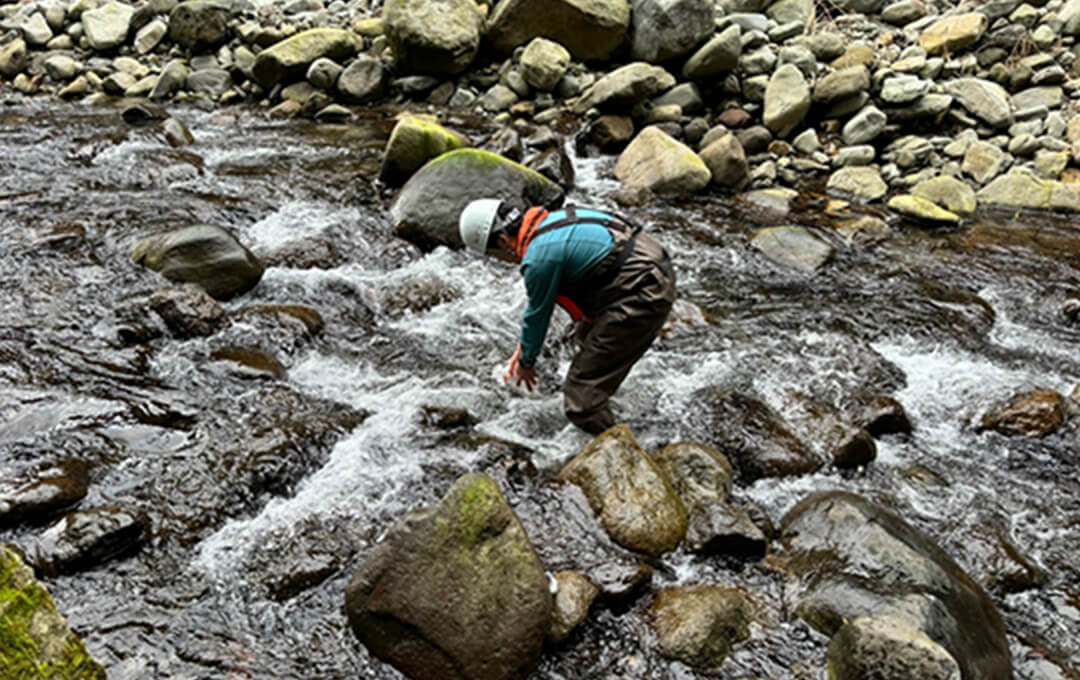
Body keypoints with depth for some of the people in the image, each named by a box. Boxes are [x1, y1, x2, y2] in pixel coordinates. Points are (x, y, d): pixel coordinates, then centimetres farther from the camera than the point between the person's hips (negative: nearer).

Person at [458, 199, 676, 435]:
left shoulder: (540, 256, -18)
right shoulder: (552, 221, 12)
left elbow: (537, 314, -3)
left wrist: (526, 362, 15)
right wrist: (525, 345, 31)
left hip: (641, 297, -11)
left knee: (582, 396, -6)